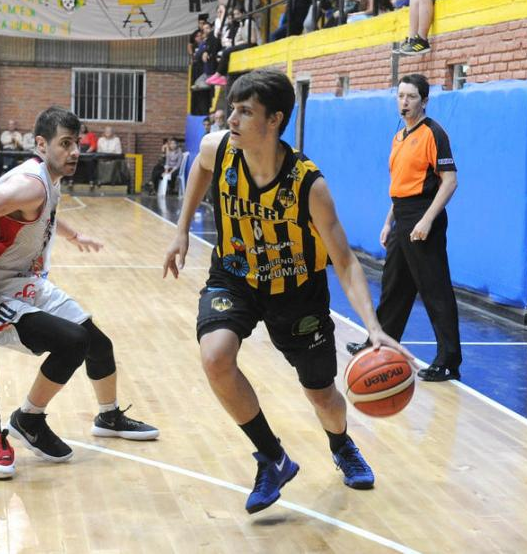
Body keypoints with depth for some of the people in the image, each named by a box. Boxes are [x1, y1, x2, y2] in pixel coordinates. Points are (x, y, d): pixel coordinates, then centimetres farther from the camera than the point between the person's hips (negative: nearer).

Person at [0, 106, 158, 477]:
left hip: (33, 286, 10)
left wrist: (74, 235, 44)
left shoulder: (50, 181, 4)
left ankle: (110, 418, 40)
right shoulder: (30, 184, -27)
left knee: (98, 344, 14)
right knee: (73, 343, -24)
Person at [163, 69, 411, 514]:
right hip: (234, 277, 2)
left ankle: (342, 447, 50)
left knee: (323, 395, 10)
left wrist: (374, 328, -40)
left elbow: (345, 262, -27)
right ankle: (273, 459, -6)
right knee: (216, 358, -28)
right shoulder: (217, 149, -21)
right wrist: (182, 231, 7)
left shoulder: (308, 184, -29)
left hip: (296, 287, -1)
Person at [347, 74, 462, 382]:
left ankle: (449, 362, -2)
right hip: (402, 222, 9)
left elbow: (450, 181, -16)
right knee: (393, 287, 18)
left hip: (423, 223, -9)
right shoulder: (400, 137, 16)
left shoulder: (433, 134, -10)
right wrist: (389, 222, 20)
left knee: (436, 292, -6)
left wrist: (427, 220, -22)